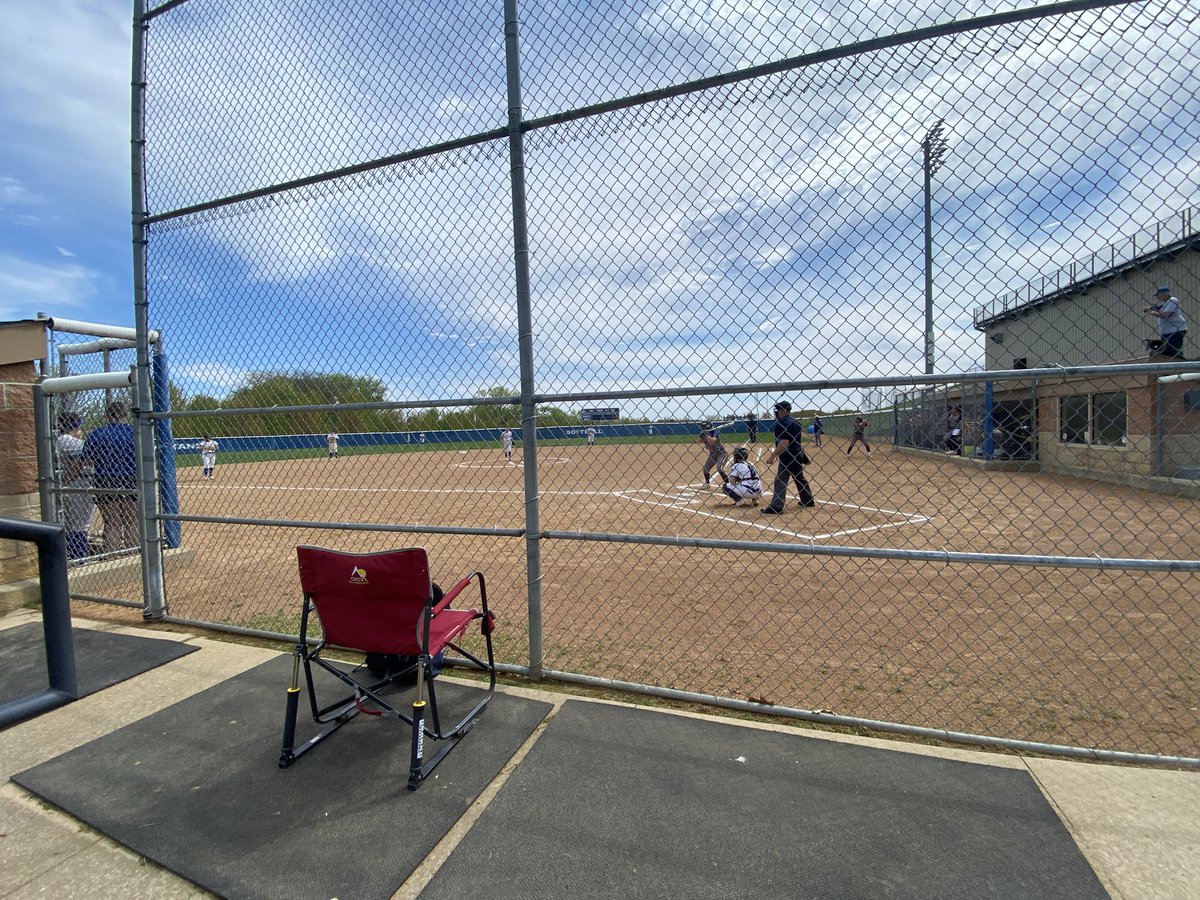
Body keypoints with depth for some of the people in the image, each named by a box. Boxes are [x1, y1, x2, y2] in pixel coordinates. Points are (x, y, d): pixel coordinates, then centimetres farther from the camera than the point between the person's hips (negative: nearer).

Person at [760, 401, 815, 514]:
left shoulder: (783, 423, -18)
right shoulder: (795, 422, 11)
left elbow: (784, 443, -25)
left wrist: (772, 456, -22)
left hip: (787, 457, -9)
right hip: (797, 455, 10)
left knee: (780, 481, -7)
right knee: (800, 479, 22)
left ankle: (776, 507, -9)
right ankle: (808, 501, 34)